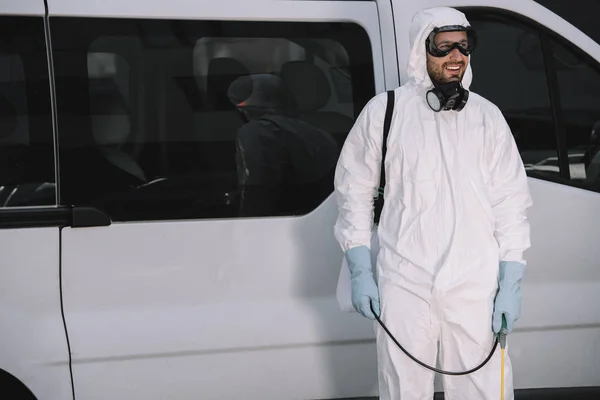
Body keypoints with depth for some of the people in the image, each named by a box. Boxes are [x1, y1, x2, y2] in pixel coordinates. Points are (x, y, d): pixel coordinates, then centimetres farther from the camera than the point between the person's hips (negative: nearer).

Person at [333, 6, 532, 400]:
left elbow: (511, 202, 8)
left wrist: (512, 283, 2)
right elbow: (355, 190, 7)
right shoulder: (384, 111, 2)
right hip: (404, 285, -1)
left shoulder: (487, 117, 7)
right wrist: (360, 272, 2)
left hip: (476, 287, 1)